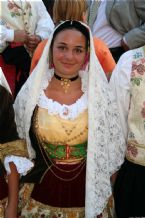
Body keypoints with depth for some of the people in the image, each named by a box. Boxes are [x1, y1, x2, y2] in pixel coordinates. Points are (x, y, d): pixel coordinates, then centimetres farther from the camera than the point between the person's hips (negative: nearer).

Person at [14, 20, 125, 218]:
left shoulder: (99, 96, -10)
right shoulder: (30, 94, -9)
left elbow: (110, 154, 0)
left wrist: (103, 194, 4)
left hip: (87, 198, 0)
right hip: (40, 200, 1)